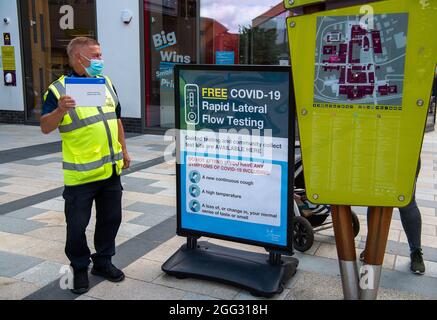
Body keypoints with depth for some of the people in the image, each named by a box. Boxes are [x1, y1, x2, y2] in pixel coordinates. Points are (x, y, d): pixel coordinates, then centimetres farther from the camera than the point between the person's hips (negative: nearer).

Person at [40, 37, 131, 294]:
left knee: (111, 218, 14)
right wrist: (60, 111, -31)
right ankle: (80, 268, 25)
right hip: (80, 174, -5)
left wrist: (124, 151, 16)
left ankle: (103, 261, 33)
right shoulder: (59, 88, -10)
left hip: (111, 169, 6)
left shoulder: (106, 82, 9)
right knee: (77, 225, 4)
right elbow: (45, 128, -12)